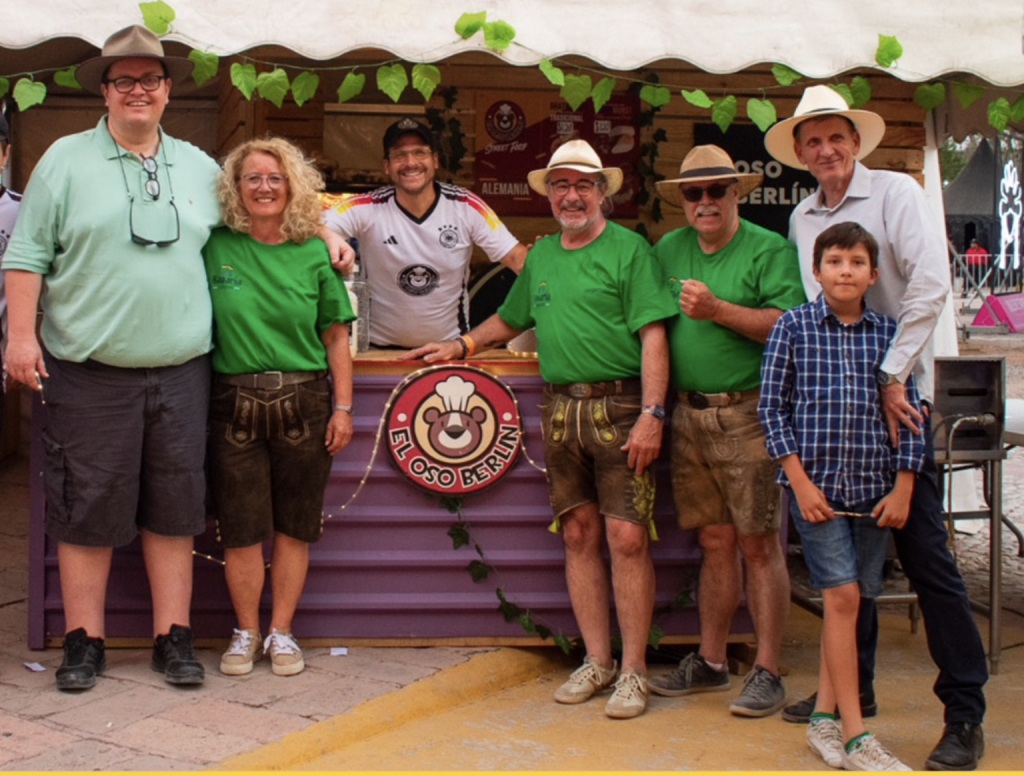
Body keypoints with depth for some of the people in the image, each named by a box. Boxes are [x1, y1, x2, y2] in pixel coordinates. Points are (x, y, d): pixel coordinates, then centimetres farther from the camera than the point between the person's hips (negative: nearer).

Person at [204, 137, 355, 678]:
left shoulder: (313, 254, 4)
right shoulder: (214, 247, 1)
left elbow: (336, 337, 6)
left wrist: (343, 406, 1)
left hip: (305, 403, 1)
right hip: (235, 404, -1)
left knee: (294, 525, 7)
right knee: (241, 527, 3)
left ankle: (281, 632, 19)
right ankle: (246, 632, 20)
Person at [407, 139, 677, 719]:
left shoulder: (628, 248, -3)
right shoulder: (540, 255, 17)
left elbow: (653, 336, -10)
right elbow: (511, 319, 33)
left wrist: (652, 414, -16)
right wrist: (461, 347, 25)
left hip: (620, 406, -6)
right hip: (561, 408, 6)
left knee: (626, 537, -7)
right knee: (579, 534, 8)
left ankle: (634, 671, 2)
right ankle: (597, 661, 18)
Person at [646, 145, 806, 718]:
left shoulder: (770, 250, -3)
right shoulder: (669, 250, 14)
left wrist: (718, 310, -18)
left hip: (750, 416, -5)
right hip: (690, 414, 5)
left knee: (758, 544, -3)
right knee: (716, 542, 12)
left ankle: (768, 672, 4)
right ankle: (711, 663, 21)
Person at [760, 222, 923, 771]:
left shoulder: (889, 333, 6)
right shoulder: (794, 326, 0)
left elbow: (909, 414, 7)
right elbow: (772, 407, -1)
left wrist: (903, 488, 1)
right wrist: (800, 481, -8)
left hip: (874, 487, 3)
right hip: (816, 482, -3)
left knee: (850, 601, 9)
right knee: (842, 595, -8)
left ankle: (824, 718, 22)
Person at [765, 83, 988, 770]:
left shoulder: (895, 192, -4)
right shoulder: (802, 218, 12)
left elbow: (930, 285, -15)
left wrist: (891, 377, -17)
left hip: (895, 394, -6)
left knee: (924, 552, -5)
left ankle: (965, 714, 1)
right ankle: (853, 687, 26)